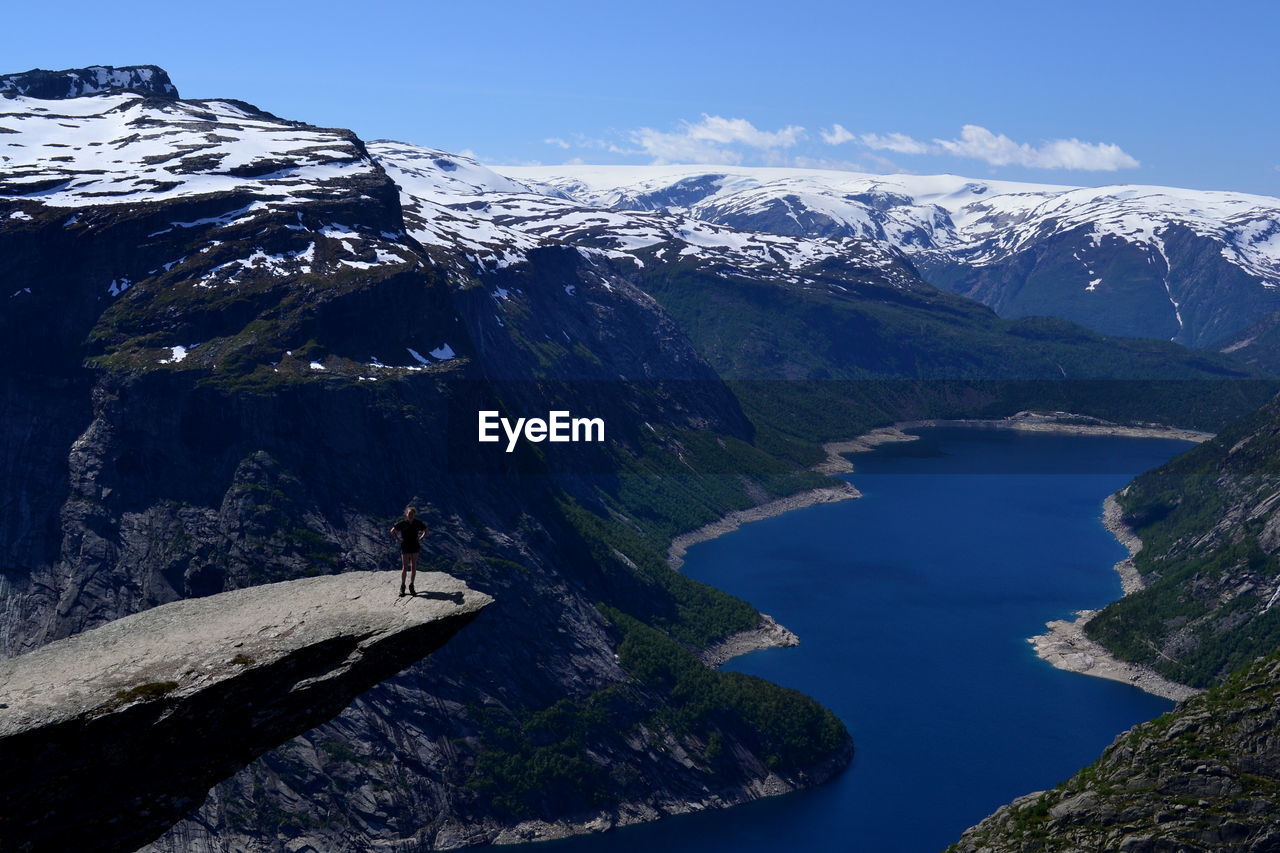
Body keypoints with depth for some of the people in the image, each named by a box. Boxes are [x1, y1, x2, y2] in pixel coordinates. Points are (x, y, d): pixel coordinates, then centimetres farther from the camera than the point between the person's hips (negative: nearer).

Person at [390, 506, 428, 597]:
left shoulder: (417, 523, -3)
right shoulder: (402, 523, -9)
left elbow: (426, 531, 12)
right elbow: (392, 531, 2)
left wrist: (420, 539, 1)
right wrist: (398, 539, -5)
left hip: (415, 547, 2)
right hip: (405, 547, -2)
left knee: (413, 567, 5)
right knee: (405, 568, -2)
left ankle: (411, 586, 16)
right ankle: (402, 587, 7)